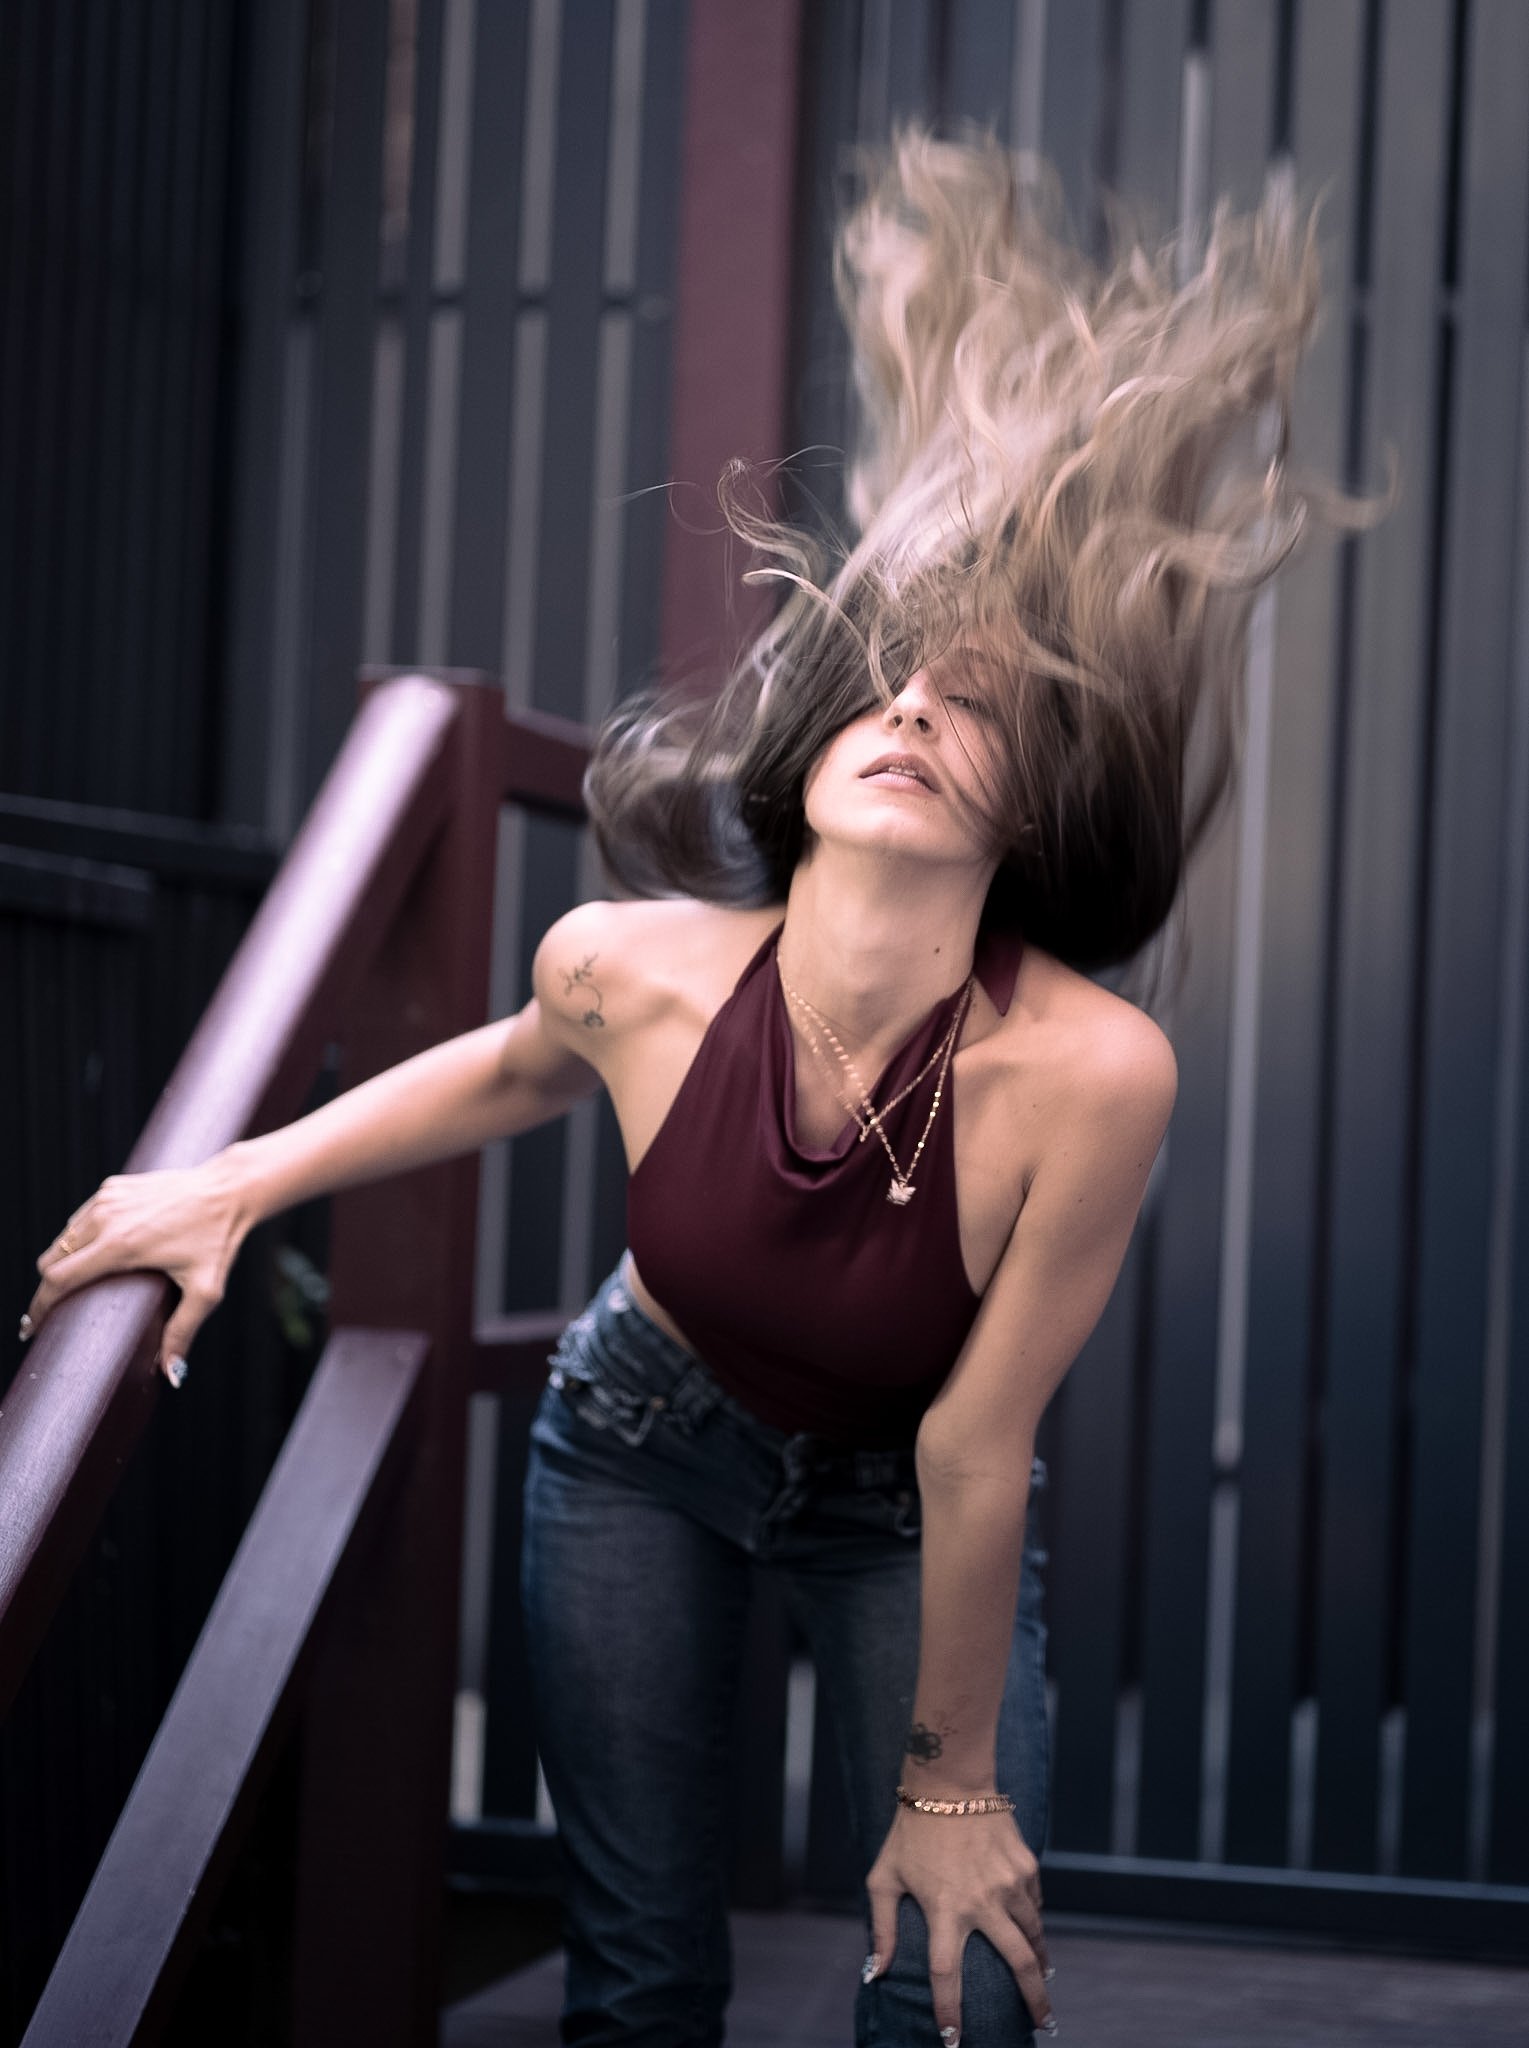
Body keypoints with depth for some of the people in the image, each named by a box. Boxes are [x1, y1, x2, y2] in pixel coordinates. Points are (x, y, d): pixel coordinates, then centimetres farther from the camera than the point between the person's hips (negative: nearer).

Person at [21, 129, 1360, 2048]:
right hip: (642, 1441, 2)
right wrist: (232, 1183, -1)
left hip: (908, 1503, -1)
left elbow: (973, 1445, -24)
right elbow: (518, 1072, 1)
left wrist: (950, 1778, -12)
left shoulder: (1087, 1070, -36)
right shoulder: (629, 967, -27)